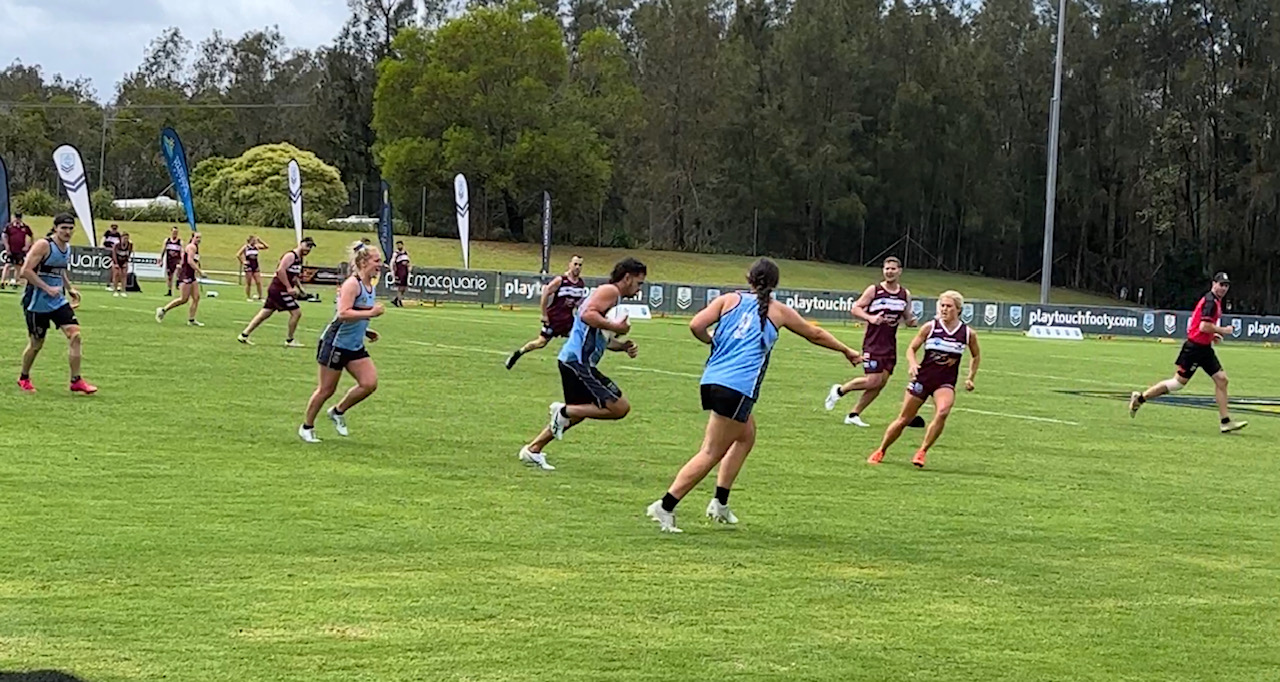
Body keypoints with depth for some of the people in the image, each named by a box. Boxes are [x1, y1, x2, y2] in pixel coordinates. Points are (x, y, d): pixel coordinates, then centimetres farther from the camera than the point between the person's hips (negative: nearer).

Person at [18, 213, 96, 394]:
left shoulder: (67, 248, 8)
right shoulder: (43, 245, -16)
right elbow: (26, 271, -22)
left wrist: (69, 288, 11)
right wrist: (48, 288, -25)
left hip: (58, 301, 6)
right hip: (37, 302, -6)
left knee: (74, 335, -9)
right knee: (36, 344, 5)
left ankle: (76, 381, -4)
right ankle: (24, 378, 29)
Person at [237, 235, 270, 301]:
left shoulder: (256, 247, 3)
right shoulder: (246, 247, -7)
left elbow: (266, 247, -3)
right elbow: (238, 255, -8)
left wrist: (260, 241, -9)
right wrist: (242, 262, -7)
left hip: (256, 266, 3)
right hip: (248, 267, -3)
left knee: (259, 282, -3)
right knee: (248, 283, 2)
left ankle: (260, 297, 2)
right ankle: (248, 297, 10)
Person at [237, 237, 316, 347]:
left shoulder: (299, 259, 17)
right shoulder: (290, 256, -13)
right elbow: (280, 270, -25)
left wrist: (300, 288, 16)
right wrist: (289, 288, -24)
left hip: (275, 289, 10)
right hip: (279, 289, -10)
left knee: (265, 314, 11)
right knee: (296, 312, -6)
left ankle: (244, 335, 13)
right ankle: (289, 340, 5)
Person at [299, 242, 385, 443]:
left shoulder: (369, 285, 9)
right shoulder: (352, 284, -19)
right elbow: (343, 313, -30)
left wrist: (365, 331, 11)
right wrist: (371, 313, -31)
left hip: (356, 347, 8)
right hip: (336, 343, -8)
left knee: (370, 384, -4)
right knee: (326, 389, 2)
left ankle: (338, 412, 16)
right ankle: (307, 427, 20)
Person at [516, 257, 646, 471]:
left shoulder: (614, 297, 23)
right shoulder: (609, 291, -8)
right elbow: (587, 314, -24)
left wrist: (622, 346, 13)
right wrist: (615, 326, -20)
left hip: (574, 361, 11)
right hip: (579, 362, -11)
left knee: (576, 414, 25)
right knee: (620, 407, -13)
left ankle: (532, 450, 29)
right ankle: (564, 411, -7)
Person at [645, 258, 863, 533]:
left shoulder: (729, 300, 13)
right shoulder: (778, 311, 11)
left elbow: (696, 326, -1)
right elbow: (815, 335, 25)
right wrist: (847, 351, 40)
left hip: (711, 379, 5)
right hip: (737, 388, -5)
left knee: (746, 436, 24)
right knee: (711, 453, -2)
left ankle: (720, 503, 19)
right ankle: (665, 507, -10)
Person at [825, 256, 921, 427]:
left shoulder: (905, 294, 9)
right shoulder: (874, 290, -5)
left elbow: (907, 317, 20)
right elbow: (856, 308, -3)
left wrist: (911, 321, -3)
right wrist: (870, 318, -20)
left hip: (890, 345, 6)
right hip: (873, 343, -6)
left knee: (881, 383, 3)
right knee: (873, 380, -14)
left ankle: (854, 415, 13)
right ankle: (840, 390, 11)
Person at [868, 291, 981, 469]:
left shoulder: (968, 333, -3)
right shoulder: (930, 327, -6)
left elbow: (976, 356, 16)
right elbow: (912, 349, 3)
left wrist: (970, 378, 10)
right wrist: (913, 364, -16)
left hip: (945, 383, 0)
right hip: (923, 378, 0)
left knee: (942, 412, -30)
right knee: (904, 419, 5)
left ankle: (922, 452, -15)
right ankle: (880, 451, 26)